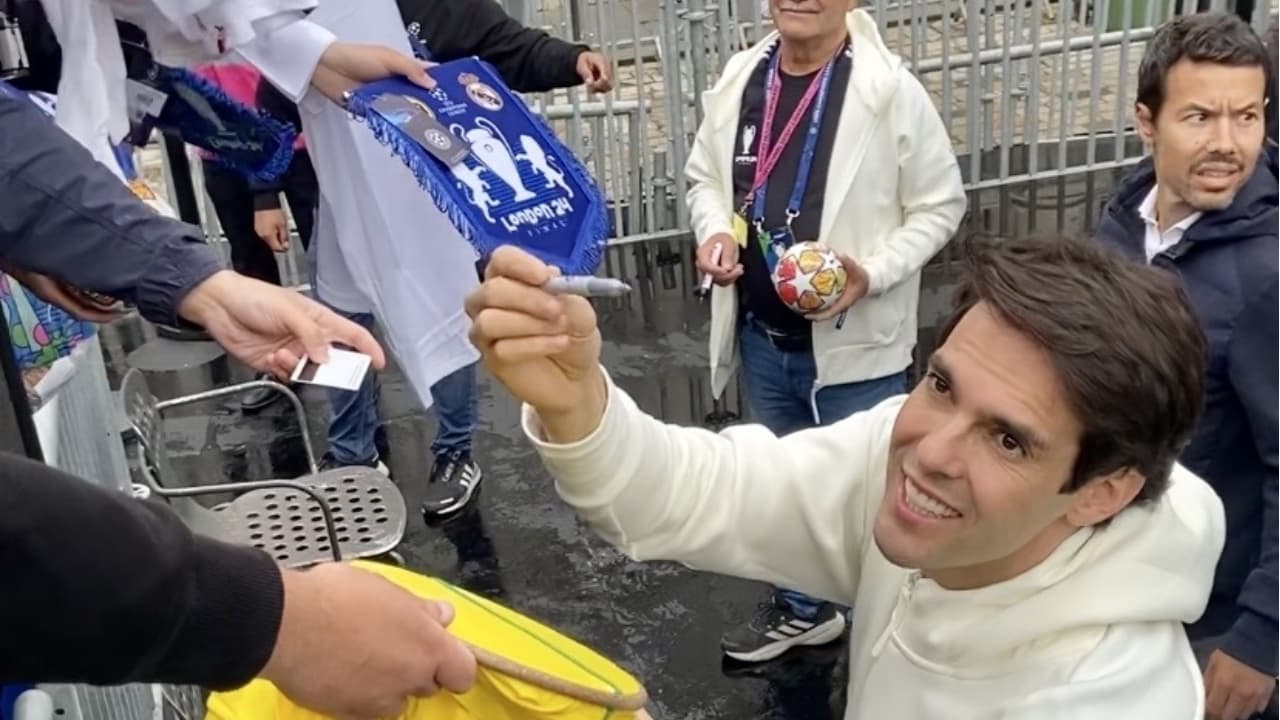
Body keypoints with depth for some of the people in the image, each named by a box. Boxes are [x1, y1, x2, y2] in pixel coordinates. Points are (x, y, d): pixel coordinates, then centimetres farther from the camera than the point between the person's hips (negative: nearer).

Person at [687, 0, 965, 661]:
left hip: (854, 343, -5)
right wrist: (715, 232, -9)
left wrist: (872, 275, -22)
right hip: (761, 337, 5)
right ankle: (802, 606, 46)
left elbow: (939, 205, -8)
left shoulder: (891, 91, -15)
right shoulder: (739, 79, -1)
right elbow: (705, 177, 11)